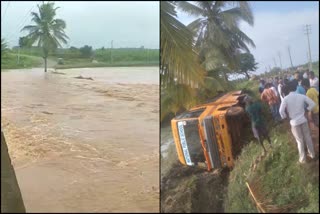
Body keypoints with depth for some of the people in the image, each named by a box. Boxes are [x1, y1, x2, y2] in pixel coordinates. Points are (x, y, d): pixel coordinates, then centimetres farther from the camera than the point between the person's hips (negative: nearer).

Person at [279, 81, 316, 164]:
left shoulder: (286, 98, -15)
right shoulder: (302, 96, -7)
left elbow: (281, 111, -21)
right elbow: (312, 104, -3)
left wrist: (285, 117, -1)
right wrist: (307, 110, 13)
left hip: (294, 122, -2)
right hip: (303, 120, 2)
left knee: (300, 140, 12)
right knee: (308, 137, 20)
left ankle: (302, 159, 24)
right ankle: (312, 154, 37)